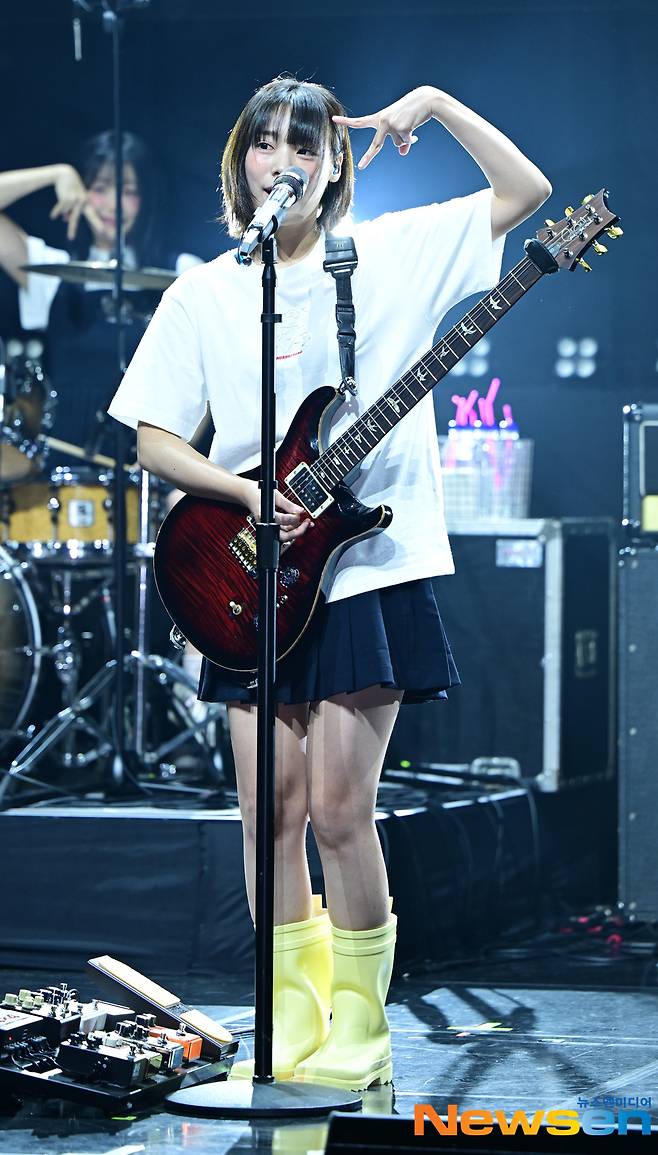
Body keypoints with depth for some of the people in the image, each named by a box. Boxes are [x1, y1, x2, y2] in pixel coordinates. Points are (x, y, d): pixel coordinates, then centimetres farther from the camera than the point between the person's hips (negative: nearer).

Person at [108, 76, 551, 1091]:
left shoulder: (392, 255, 3)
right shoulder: (204, 295, 7)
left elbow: (527, 189, 2)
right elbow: (153, 438, 5)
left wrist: (432, 104, -5)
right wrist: (249, 493, -10)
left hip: (368, 566, -3)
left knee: (339, 809, -7)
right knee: (271, 809, 4)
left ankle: (359, 1030, 6)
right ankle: (292, 1023, 16)